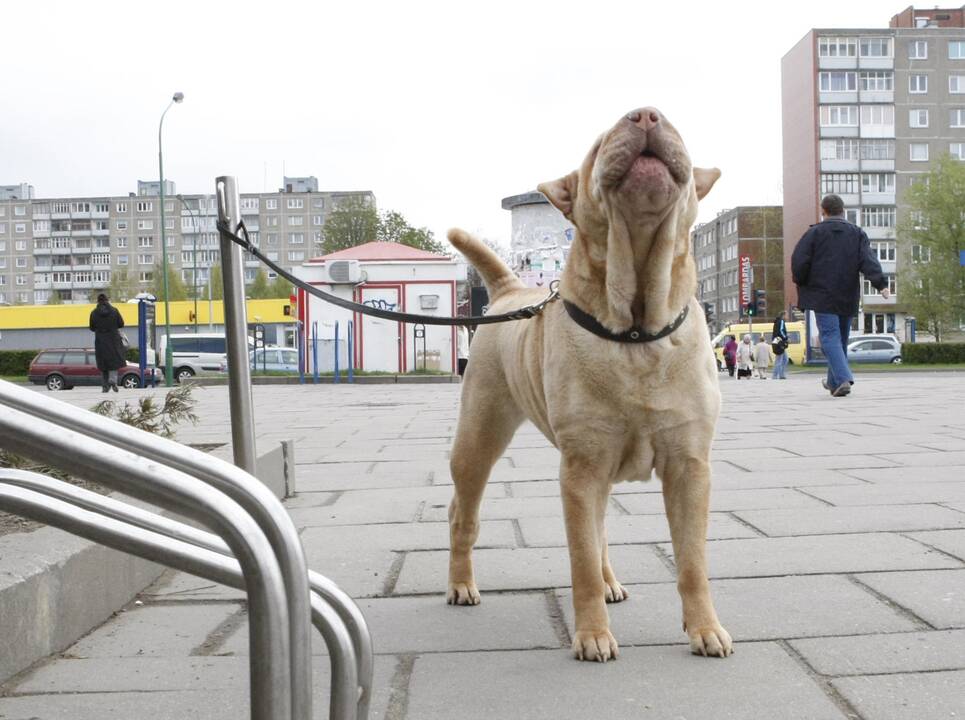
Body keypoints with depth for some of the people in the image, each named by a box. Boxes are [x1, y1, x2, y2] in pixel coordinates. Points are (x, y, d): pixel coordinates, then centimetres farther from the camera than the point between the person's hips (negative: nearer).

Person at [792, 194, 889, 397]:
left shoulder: (814, 233, -1)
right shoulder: (857, 233, 8)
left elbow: (799, 261, -7)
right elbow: (869, 261, -6)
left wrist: (800, 282, 9)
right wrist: (881, 284, -14)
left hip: (822, 296, -4)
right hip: (848, 297, 4)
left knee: (830, 337, -7)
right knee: (841, 338, 15)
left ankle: (842, 379, -26)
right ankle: (834, 381, 26)